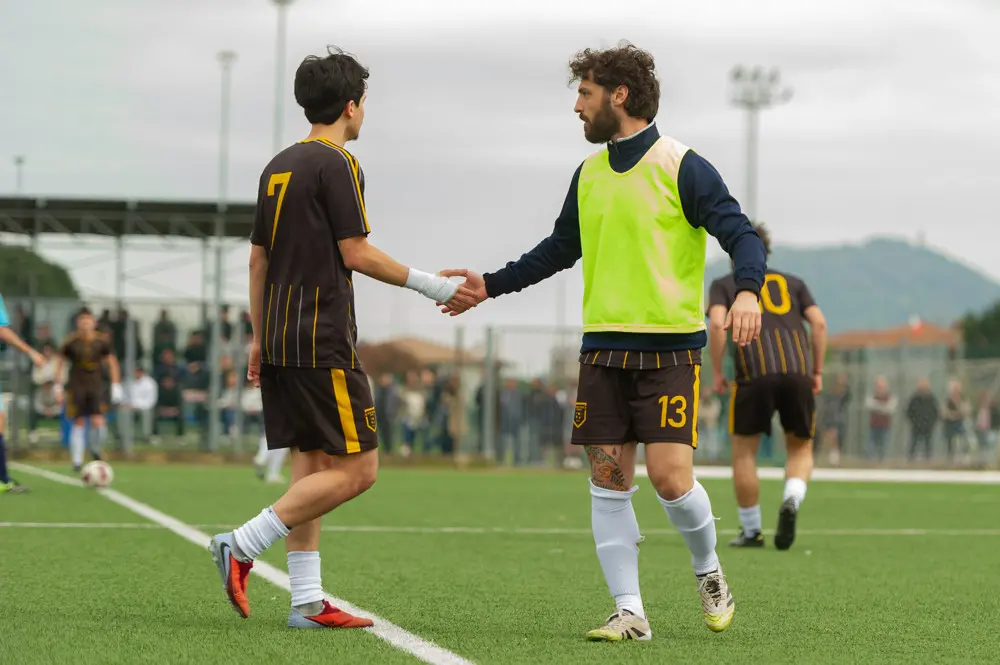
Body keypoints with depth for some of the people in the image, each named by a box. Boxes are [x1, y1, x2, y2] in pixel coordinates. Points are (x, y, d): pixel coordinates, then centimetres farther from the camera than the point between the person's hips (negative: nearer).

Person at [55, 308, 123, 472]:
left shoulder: (102, 340, -1)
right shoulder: (71, 341, -4)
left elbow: (112, 362, 8)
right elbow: (60, 362, 6)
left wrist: (116, 386, 4)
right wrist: (58, 386, 5)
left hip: (97, 386, 1)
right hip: (76, 386, -1)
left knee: (98, 423, -10)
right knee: (78, 423, -3)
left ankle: (95, 450, 20)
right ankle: (77, 461, 6)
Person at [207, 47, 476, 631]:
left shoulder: (279, 166, 15)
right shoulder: (337, 164, -9)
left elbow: (258, 258, 17)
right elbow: (355, 254, -13)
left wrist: (259, 337, 21)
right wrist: (430, 285, -5)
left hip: (280, 340, 9)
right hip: (323, 341, -9)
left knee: (313, 465, 10)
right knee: (358, 469, -6)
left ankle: (308, 600, 7)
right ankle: (242, 546, -12)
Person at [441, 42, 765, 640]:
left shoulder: (681, 167, -6)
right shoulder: (589, 175, 13)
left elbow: (741, 234, -10)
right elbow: (560, 249, 27)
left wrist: (747, 290, -29)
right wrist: (491, 285, 23)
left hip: (670, 350, -6)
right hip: (603, 349, 6)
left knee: (670, 476, -13)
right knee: (608, 481, 1)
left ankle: (708, 571, 15)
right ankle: (630, 613, 6)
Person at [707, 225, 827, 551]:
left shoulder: (724, 284, 18)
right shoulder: (792, 282, 25)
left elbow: (717, 324, -1)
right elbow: (818, 322, 11)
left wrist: (717, 373, 4)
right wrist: (817, 371, 14)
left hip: (754, 375, -2)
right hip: (798, 372, 2)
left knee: (743, 451, 13)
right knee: (800, 448, 15)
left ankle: (751, 531, 14)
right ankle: (791, 500, -15)